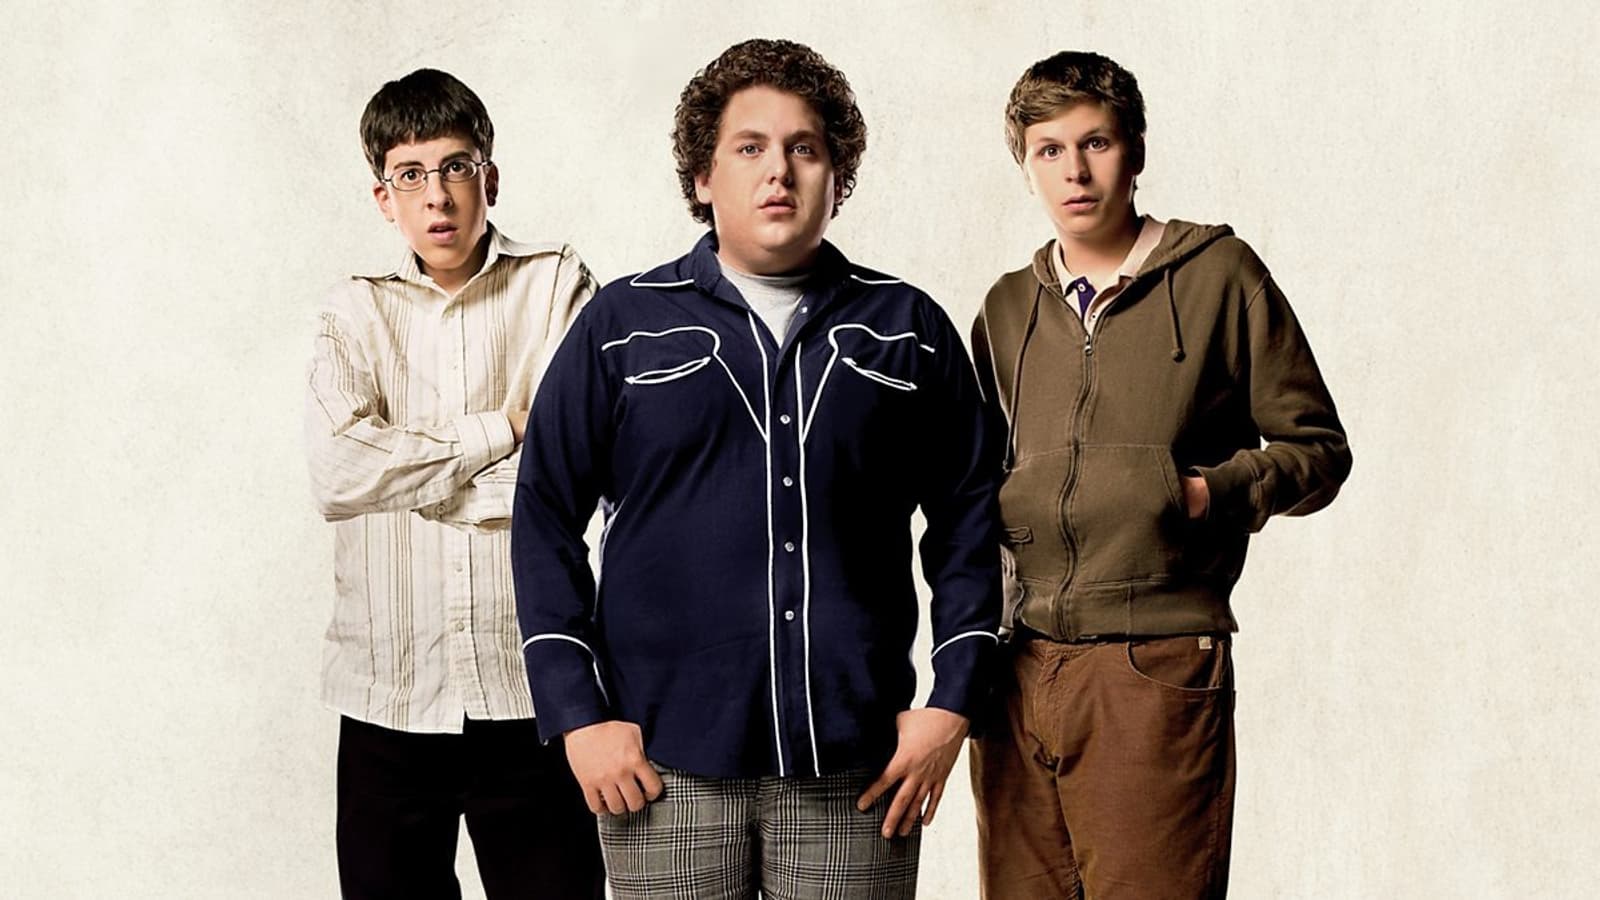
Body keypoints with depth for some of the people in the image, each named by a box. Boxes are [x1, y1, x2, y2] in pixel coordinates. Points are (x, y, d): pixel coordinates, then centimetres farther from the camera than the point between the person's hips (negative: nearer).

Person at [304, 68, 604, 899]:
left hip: (531, 692, -1)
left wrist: (405, 472, -6)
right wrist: (501, 430, -8)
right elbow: (338, 473, -10)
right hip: (389, 697, 2)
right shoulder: (355, 315, 8)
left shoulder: (557, 286, 3)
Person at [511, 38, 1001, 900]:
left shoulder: (908, 329, 8)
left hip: (856, 765, 1)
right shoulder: (623, 325, 5)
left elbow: (968, 515, 10)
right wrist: (577, 714, -3)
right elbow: (545, 515, 4)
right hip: (666, 763, -1)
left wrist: (953, 701, 2)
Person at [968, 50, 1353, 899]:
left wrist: (1213, 493, -13)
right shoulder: (1007, 308, 15)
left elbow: (1319, 448, 4)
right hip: (1016, 670, 5)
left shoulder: (1217, 273, 3)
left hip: (1157, 668, -4)